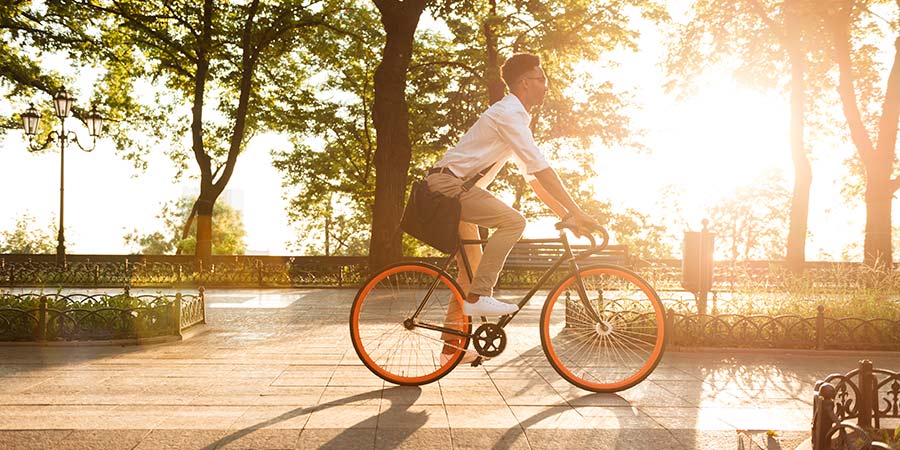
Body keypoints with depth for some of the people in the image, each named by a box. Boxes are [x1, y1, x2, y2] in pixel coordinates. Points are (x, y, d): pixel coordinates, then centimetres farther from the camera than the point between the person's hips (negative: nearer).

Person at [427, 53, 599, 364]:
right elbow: (541, 170, -21)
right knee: (513, 221, -23)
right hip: (449, 183, -10)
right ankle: (478, 296, -20)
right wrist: (576, 212, -21)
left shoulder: (516, 117, 19)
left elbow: (533, 177, 17)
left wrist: (565, 214, 10)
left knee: (471, 268, 11)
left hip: (452, 188, 10)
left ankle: (452, 345, 16)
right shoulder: (508, 114, -14)